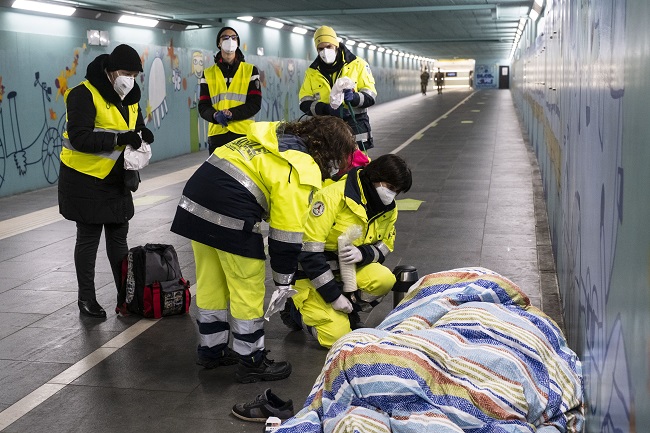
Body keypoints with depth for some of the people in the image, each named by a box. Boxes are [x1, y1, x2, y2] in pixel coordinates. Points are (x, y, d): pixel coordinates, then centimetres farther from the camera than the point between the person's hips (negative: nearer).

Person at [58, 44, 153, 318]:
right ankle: (86, 299, 16)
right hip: (85, 180, -7)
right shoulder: (84, 95, -18)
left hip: (117, 179, 7)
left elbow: (137, 126, 13)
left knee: (119, 237, 13)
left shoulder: (129, 97, 6)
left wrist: (143, 134, -11)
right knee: (88, 239, 3)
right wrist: (119, 139, -32)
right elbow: (79, 138, -26)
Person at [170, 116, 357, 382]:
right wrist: (283, 281, 2)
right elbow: (287, 230, -6)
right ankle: (251, 363, 21)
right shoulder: (302, 170, -7)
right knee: (248, 292, 8)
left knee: (210, 285, 21)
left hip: (193, 204, 8)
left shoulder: (277, 135, 17)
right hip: (231, 217, -8)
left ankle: (211, 350, 37)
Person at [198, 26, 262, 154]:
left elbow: (255, 103, 0)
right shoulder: (208, 74, 14)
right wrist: (215, 115, -16)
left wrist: (231, 113, -16)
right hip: (217, 133, 1)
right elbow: (203, 106, 8)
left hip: (244, 133, -1)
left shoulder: (250, 70, 11)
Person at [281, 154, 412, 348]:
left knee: (384, 279, -24)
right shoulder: (332, 196, -25)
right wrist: (334, 296, -25)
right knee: (336, 335, -18)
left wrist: (362, 253, -22)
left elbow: (385, 245, 5)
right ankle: (296, 309, 11)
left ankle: (347, 313, 4)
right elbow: (309, 252, -26)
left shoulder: (388, 209, -3)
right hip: (310, 274, -6)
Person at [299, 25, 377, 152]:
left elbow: (370, 96, 0)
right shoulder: (312, 72, 10)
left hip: (355, 126, -2)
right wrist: (327, 109, -16)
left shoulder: (358, 64, 4)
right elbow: (305, 103, 3)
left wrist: (354, 97, -22)